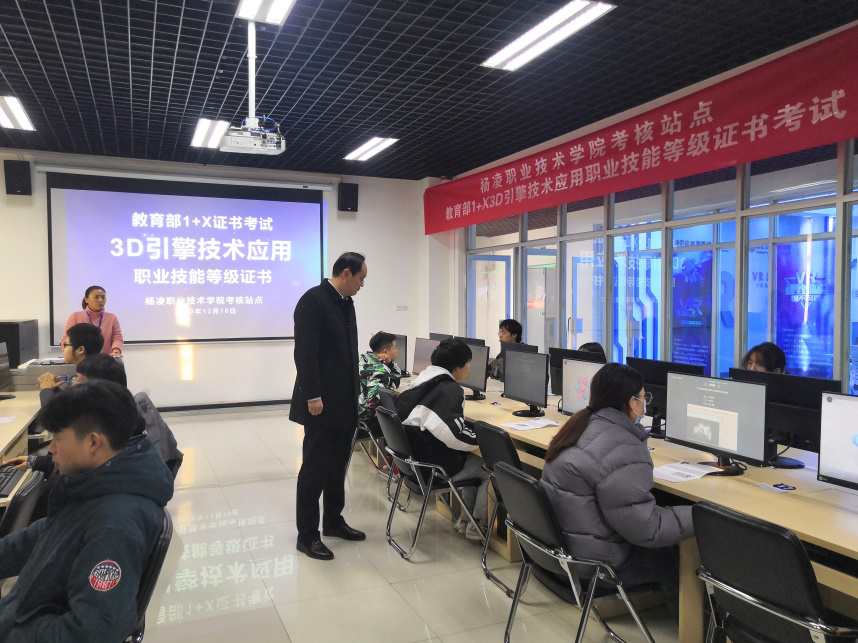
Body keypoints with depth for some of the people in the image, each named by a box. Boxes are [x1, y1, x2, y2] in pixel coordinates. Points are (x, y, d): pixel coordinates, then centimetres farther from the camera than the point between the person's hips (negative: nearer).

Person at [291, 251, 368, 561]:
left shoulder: (346, 303, 12)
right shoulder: (313, 300, -14)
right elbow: (305, 352, -20)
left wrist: (356, 390, 16)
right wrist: (312, 396, -21)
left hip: (344, 401, 8)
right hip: (322, 402, -8)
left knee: (337, 465, 17)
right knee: (315, 468, 1)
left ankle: (333, 521, 31)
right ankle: (307, 535, 12)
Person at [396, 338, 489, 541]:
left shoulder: (426, 382, 8)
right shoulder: (449, 390, -19)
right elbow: (454, 434, -29)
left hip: (416, 456, 9)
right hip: (436, 466, -9)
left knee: (475, 461, 24)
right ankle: (478, 525, 13)